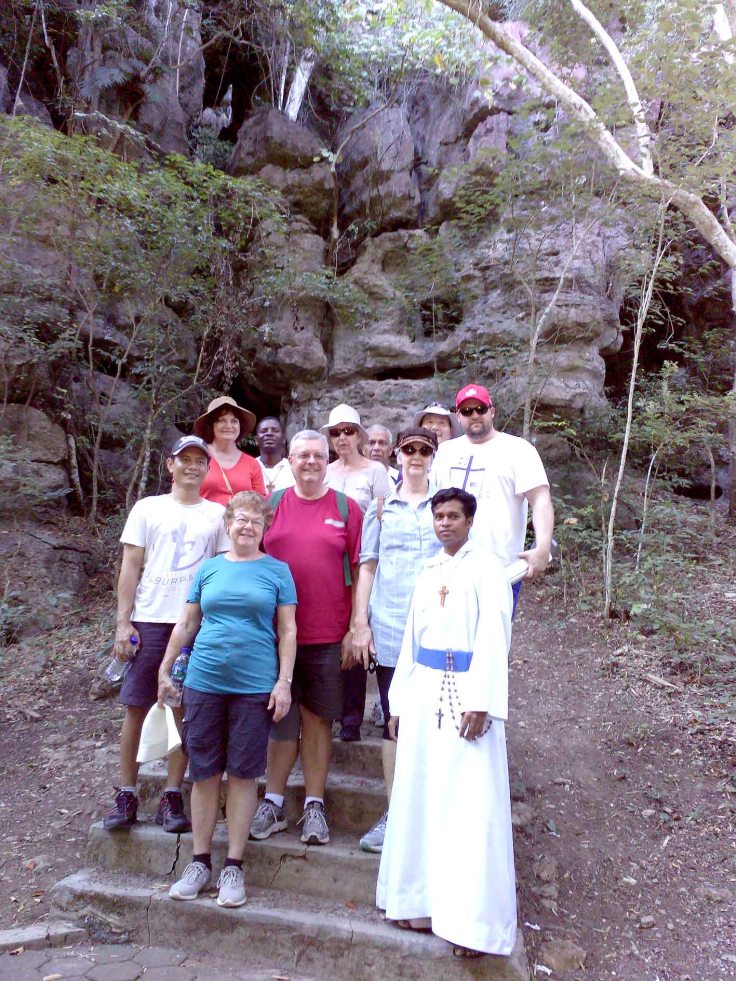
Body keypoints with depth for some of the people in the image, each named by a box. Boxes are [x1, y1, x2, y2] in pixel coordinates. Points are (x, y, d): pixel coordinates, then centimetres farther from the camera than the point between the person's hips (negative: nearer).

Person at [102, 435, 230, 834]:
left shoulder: (217, 514, 10)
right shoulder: (148, 509, 8)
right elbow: (130, 567, 5)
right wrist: (123, 623, -3)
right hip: (149, 621, 0)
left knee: (185, 710, 3)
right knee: (136, 707, 2)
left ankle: (172, 797, 14)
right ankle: (126, 795, 15)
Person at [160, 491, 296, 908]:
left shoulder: (277, 571, 2)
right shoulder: (209, 568, 9)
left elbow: (287, 631, 1)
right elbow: (187, 623, 14)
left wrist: (284, 681, -6)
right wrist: (166, 669, 12)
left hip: (254, 686, -2)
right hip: (204, 682, 2)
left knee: (243, 774, 5)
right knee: (204, 772, 8)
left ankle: (234, 867, 19)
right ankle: (200, 862, 24)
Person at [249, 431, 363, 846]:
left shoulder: (346, 508, 2)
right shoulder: (272, 505, 6)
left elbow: (359, 572, 2)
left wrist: (355, 628, -3)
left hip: (328, 636, -1)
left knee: (318, 719, 9)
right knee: (280, 719, 10)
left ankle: (315, 806, 21)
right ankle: (274, 804, 23)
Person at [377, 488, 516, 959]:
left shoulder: (486, 568, -5)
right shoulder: (429, 571, 14)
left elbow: (492, 638, -13)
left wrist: (480, 702, -20)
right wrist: (400, 701, 13)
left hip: (465, 691, -7)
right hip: (424, 691, 7)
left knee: (468, 805, -3)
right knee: (420, 797, 12)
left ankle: (473, 921, 7)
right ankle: (423, 900, 26)